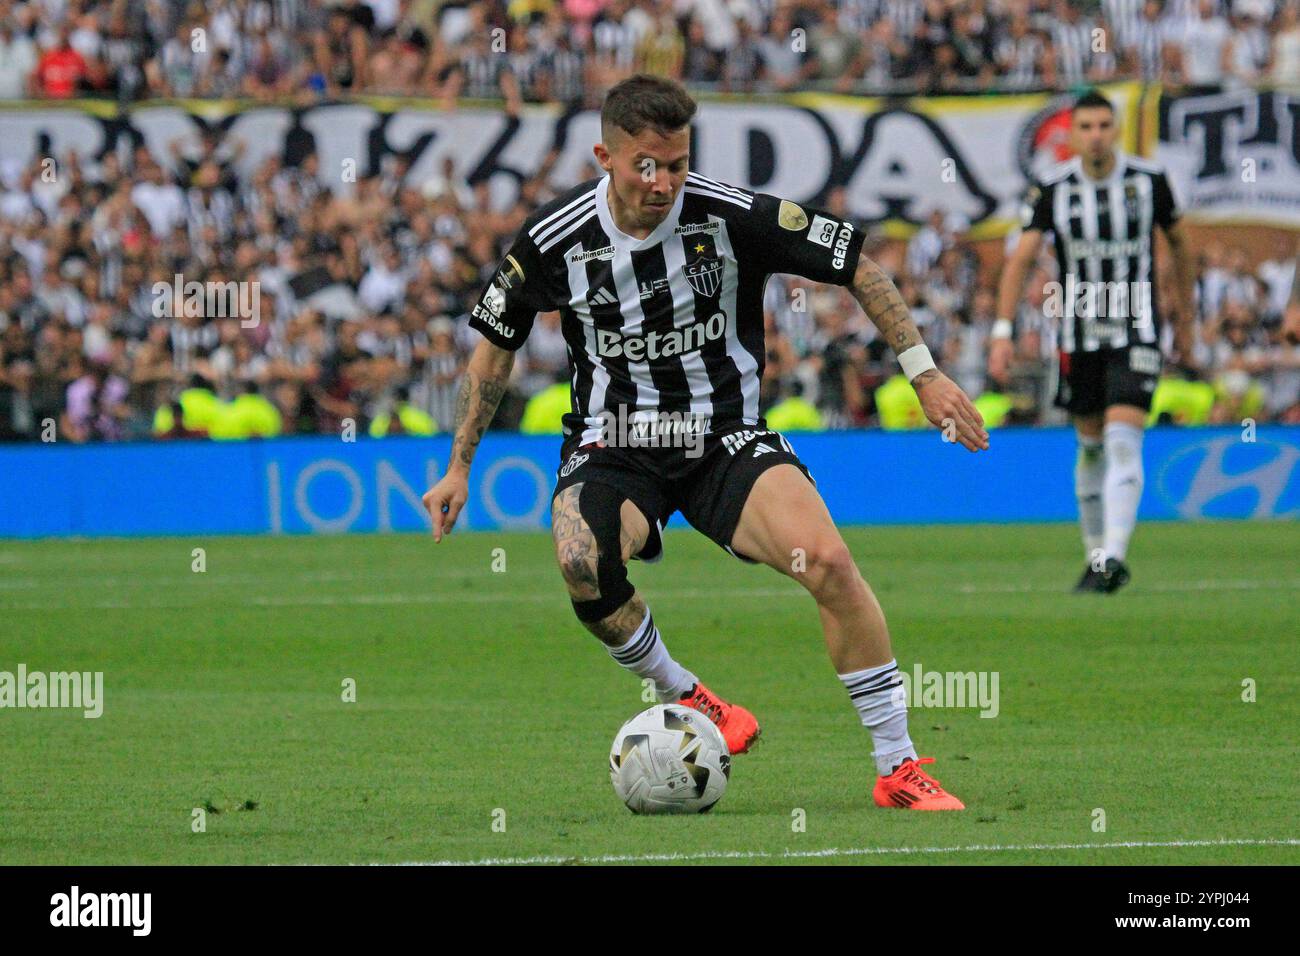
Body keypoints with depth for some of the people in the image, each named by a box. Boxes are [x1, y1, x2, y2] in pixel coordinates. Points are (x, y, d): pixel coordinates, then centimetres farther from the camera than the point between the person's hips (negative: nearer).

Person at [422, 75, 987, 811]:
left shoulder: (732, 217, -12)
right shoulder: (556, 241, -8)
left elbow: (858, 265, 0)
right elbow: (497, 348, 9)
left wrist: (924, 372, -3)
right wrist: (460, 468, 11)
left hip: (728, 439, 0)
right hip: (613, 447, 0)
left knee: (829, 561, -25)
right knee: (582, 563, -34)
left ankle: (899, 768, -11)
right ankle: (689, 702, -5)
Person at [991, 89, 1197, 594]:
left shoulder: (1149, 180, -5)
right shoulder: (1052, 189, -5)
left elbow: (1179, 243, 11)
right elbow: (1020, 258, -7)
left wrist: (1186, 319, 17)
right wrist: (1002, 332, -16)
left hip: (1136, 334, -2)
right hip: (1079, 338, 2)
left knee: (1122, 443, -16)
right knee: (1091, 448, 10)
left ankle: (1113, 557, -22)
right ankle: (1097, 556, 24)